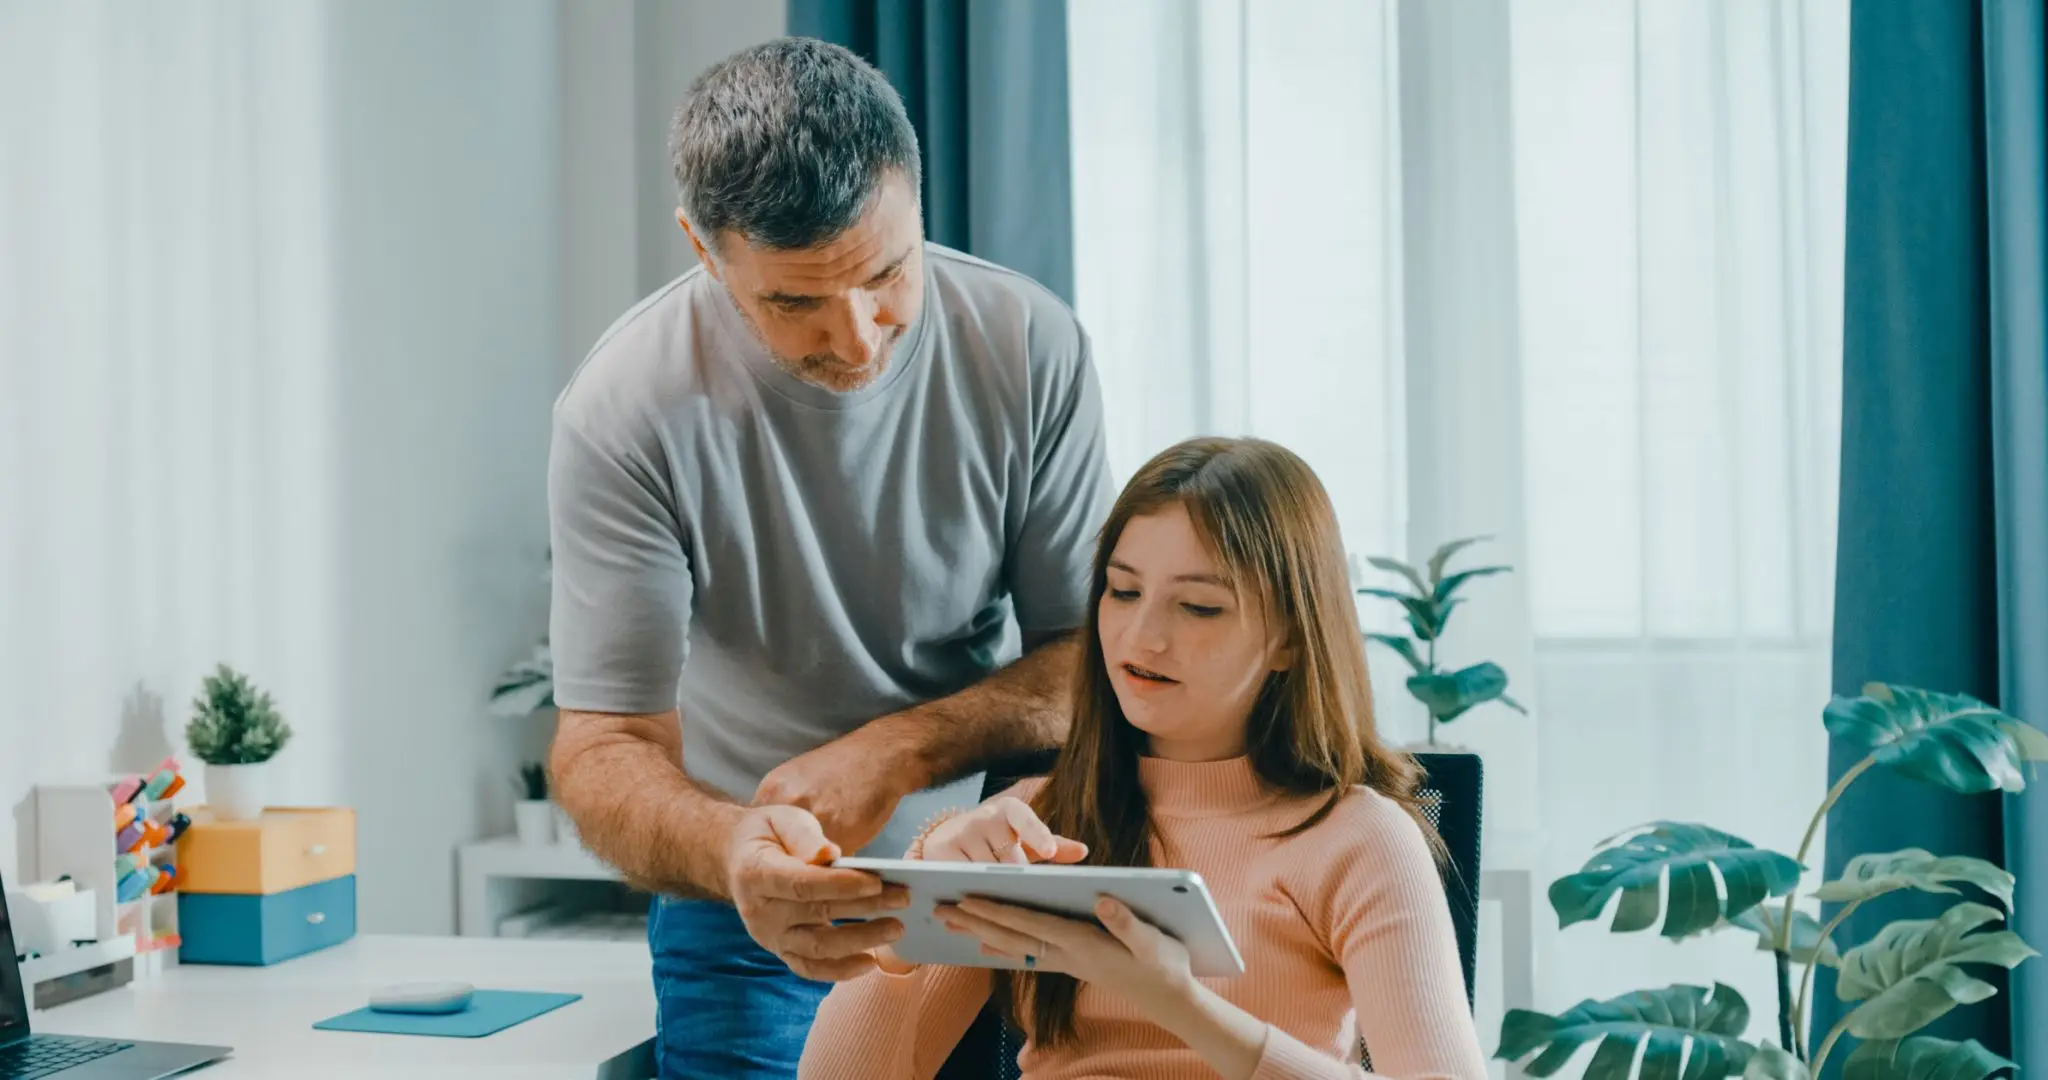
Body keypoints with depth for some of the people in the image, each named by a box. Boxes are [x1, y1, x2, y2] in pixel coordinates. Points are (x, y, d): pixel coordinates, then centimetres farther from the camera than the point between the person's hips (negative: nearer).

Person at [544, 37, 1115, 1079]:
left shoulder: (1028, 344, -14)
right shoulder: (628, 409, -21)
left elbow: (1094, 652, -8)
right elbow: (602, 745, -21)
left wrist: (900, 749, -24)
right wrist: (730, 851, -42)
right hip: (759, 917, -2)